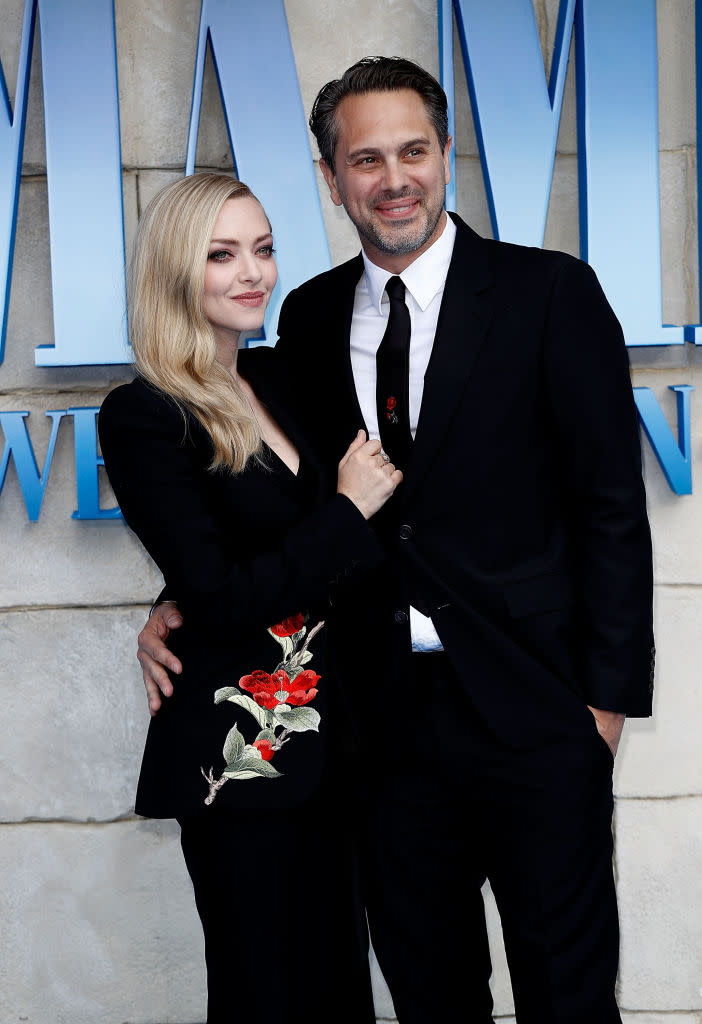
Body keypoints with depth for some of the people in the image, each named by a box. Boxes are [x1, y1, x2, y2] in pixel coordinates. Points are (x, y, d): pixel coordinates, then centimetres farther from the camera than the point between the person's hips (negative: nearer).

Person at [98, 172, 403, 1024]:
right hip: (235, 745, -6)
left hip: (322, 725, 7)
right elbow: (220, 599, -19)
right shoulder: (143, 416, -14)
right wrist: (350, 510, -12)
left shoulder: (273, 378, 8)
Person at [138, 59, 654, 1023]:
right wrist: (186, 603, -2)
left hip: (533, 707, -4)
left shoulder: (552, 293, -5)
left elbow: (612, 505, -6)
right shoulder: (310, 317, 7)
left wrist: (609, 692, -9)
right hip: (390, 715, 4)